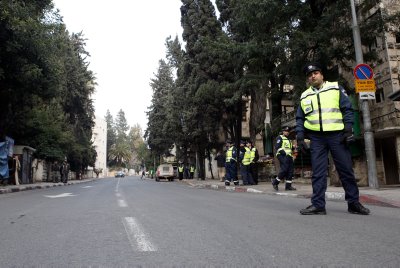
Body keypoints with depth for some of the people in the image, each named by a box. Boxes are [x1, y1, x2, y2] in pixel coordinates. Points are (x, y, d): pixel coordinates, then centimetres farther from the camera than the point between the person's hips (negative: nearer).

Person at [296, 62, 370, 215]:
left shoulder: (335, 88, 8)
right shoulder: (304, 96, 14)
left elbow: (347, 109, 3)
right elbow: (300, 118, 15)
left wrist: (348, 129, -7)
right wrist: (300, 136, 3)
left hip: (336, 135, -1)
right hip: (316, 138, 2)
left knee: (346, 169, 3)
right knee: (318, 172, -1)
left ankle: (354, 203, 15)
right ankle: (318, 204, 2)